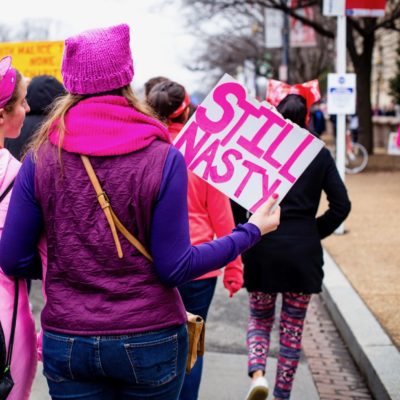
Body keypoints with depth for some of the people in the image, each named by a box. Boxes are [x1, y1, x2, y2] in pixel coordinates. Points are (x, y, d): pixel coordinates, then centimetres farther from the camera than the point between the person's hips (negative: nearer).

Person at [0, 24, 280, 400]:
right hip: (149, 341, -1)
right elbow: (175, 267, -11)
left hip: (66, 342, 1)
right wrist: (252, 230, 1)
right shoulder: (163, 160, -12)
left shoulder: (41, 158, -5)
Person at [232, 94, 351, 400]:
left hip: (262, 250, 0)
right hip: (303, 252, 0)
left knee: (259, 319, 17)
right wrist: (315, 233, 8)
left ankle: (257, 373, -8)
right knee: (293, 327, 13)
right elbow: (341, 205, -3)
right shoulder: (320, 155, 0)